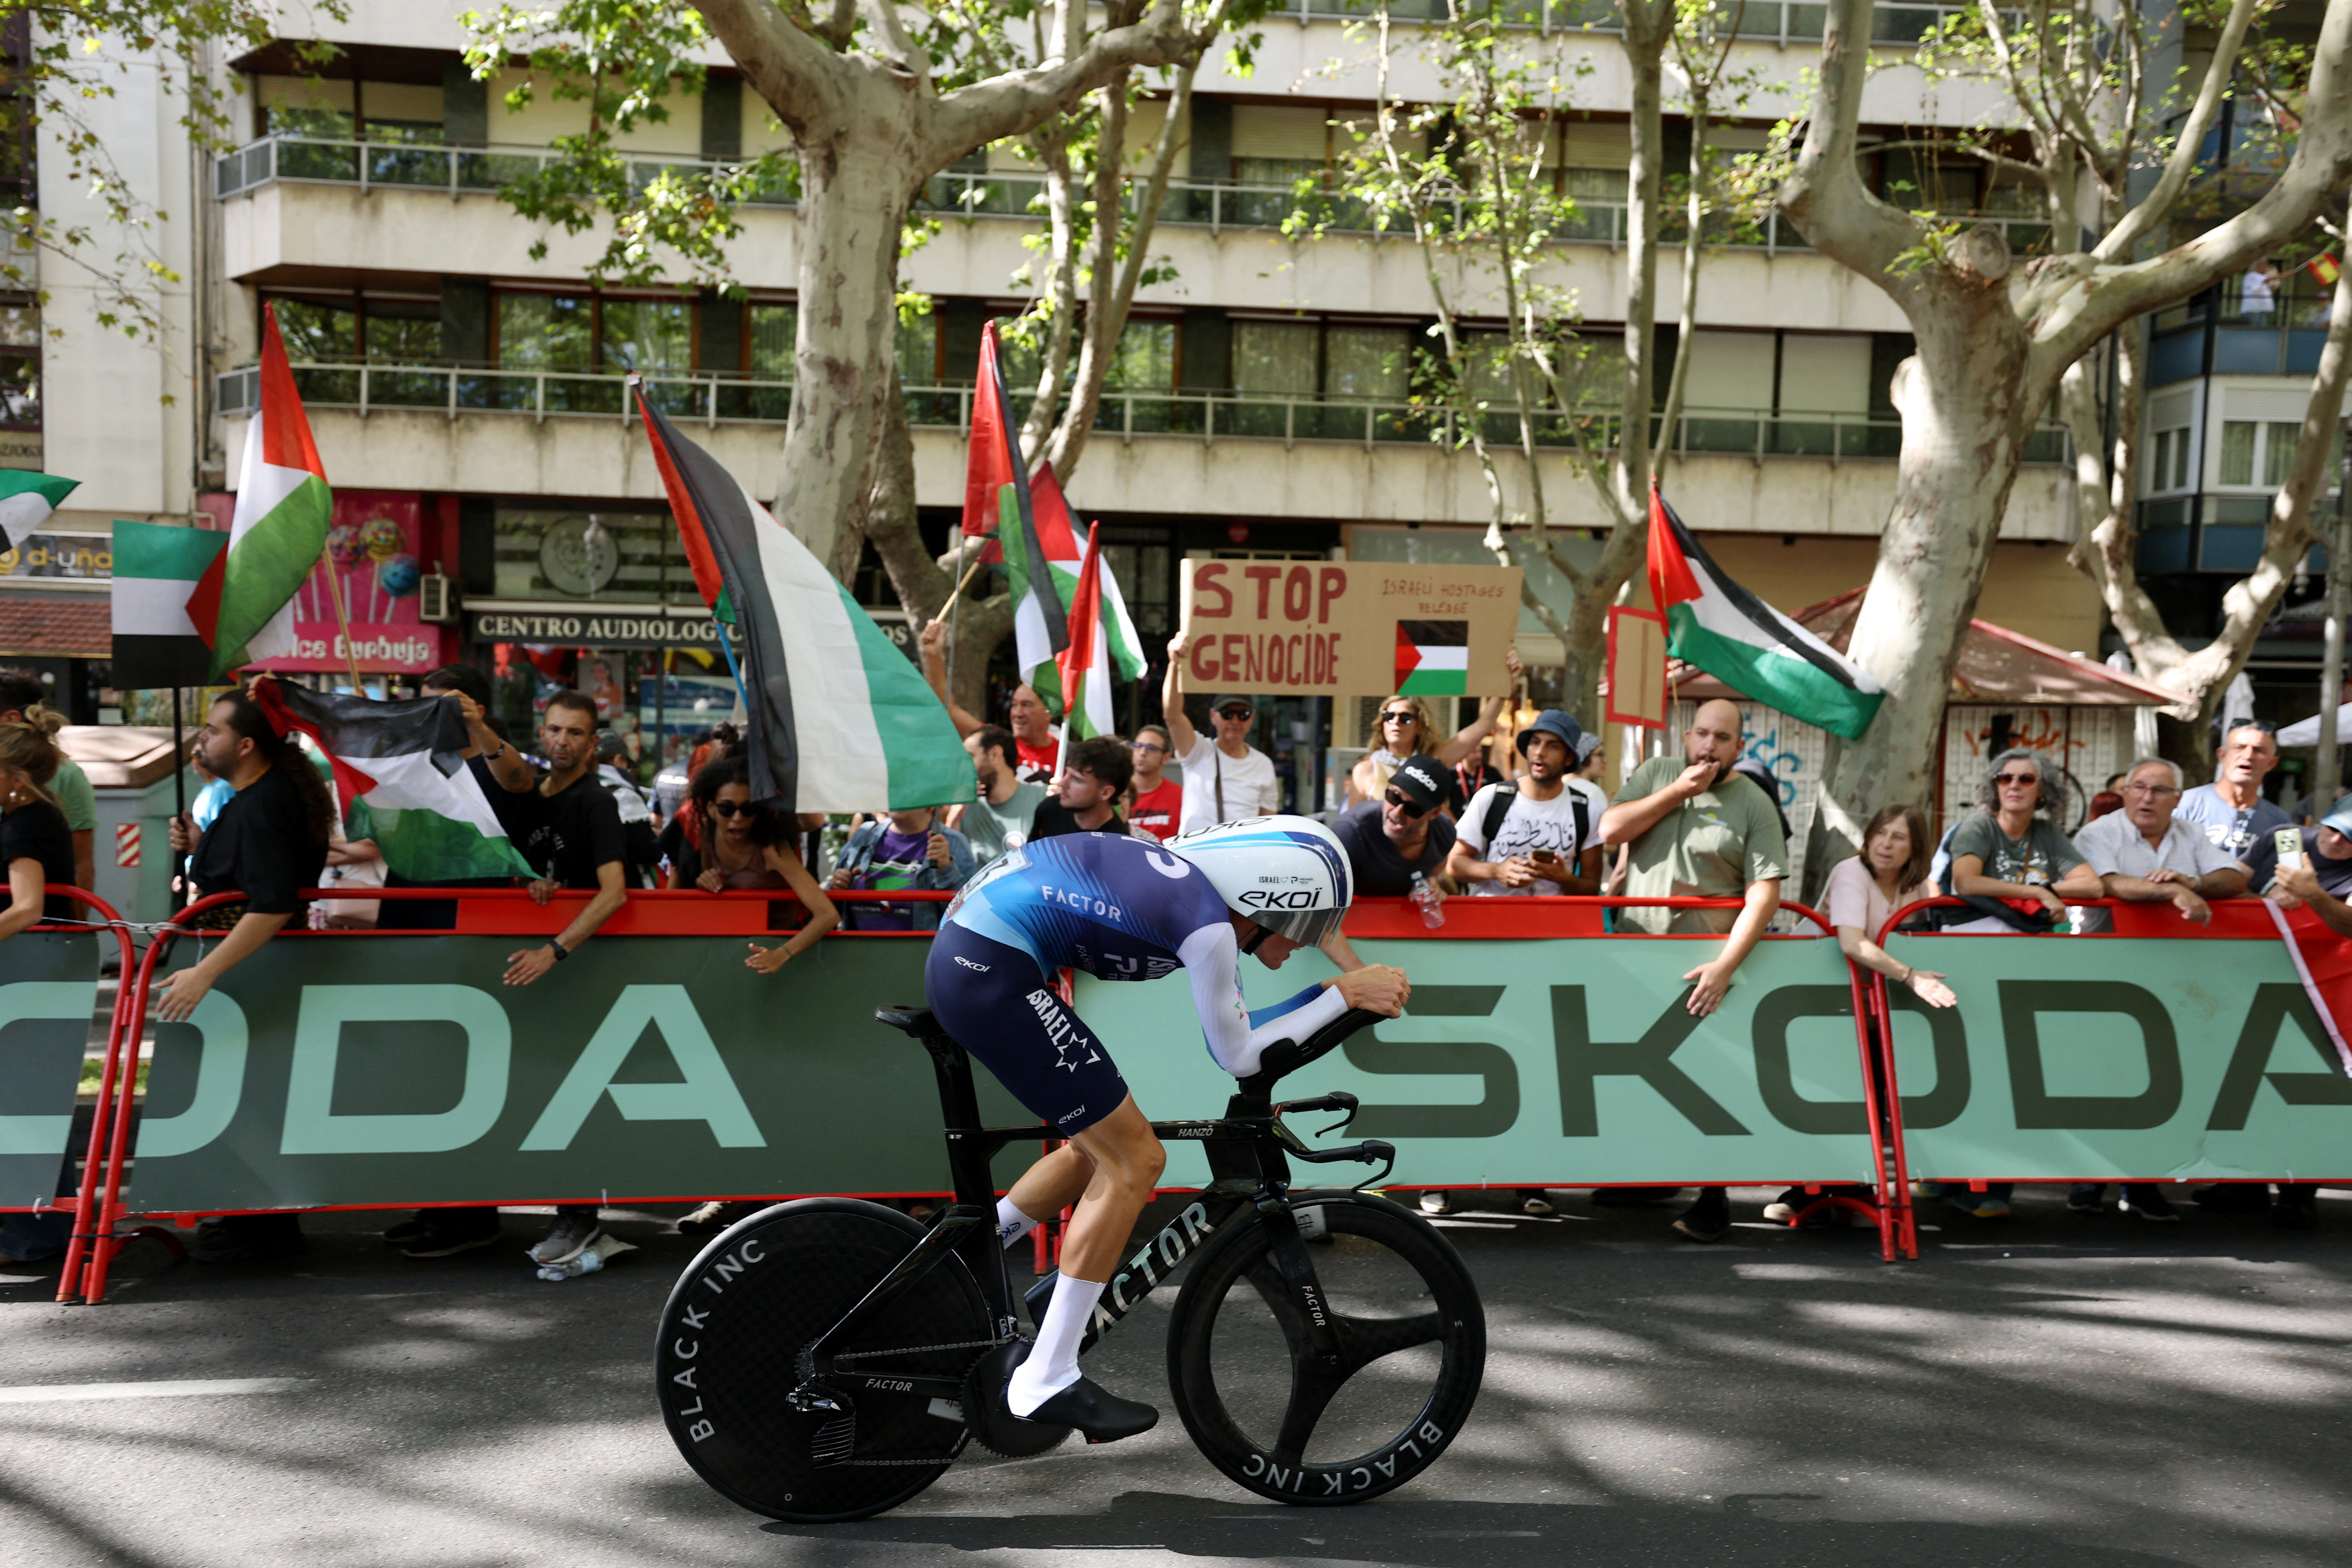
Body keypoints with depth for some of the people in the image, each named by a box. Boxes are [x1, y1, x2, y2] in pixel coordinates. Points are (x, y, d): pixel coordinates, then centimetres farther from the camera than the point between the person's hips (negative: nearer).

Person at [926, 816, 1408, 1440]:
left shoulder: (1194, 882, 14)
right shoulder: (1209, 924, -14)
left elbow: (1230, 1032, 21)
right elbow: (1238, 1055, -2)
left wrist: (1339, 992, 18)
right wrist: (1342, 995, 1)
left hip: (962, 956, 10)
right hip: (991, 973, -10)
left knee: (1099, 1150, 18)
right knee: (1135, 1161, -5)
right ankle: (1046, 1381, -1)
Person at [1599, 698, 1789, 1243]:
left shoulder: (1753, 805, -4)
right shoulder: (1656, 774, 8)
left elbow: (1764, 896, -12)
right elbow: (1610, 830, -5)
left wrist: (1724, 967, -21)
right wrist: (1677, 791, -10)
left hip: (1703, 967, -3)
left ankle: (1713, 1198, 6)